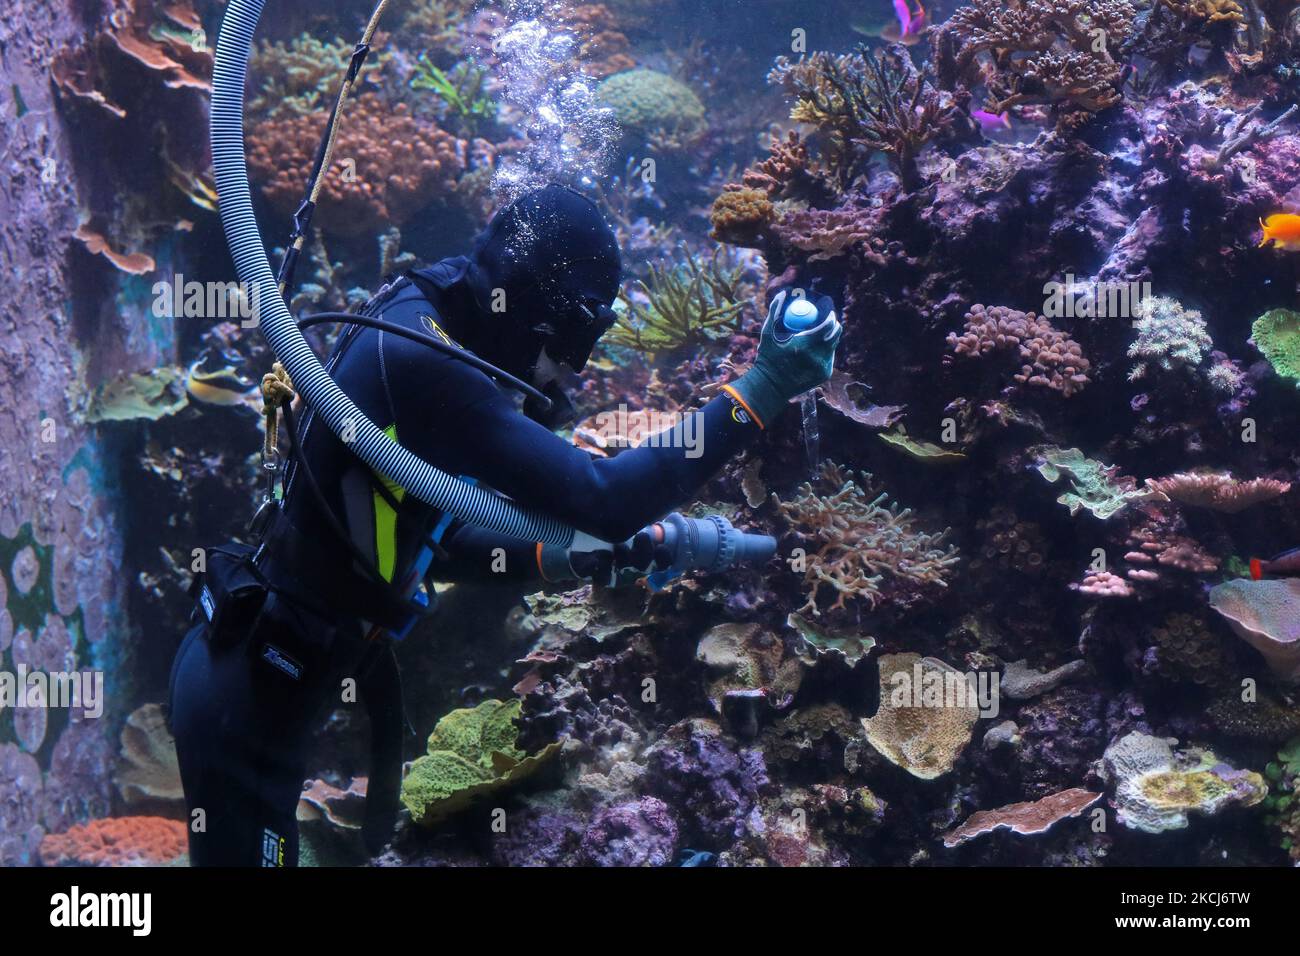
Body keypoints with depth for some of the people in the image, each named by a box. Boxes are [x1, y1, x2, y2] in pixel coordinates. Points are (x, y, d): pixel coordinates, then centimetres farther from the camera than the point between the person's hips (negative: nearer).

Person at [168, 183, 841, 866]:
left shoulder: (418, 333, 6)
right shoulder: (420, 360, -25)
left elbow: (439, 543, 13)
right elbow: (598, 497, -29)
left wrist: (577, 561, 4)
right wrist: (761, 390, -24)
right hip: (246, 699, -9)